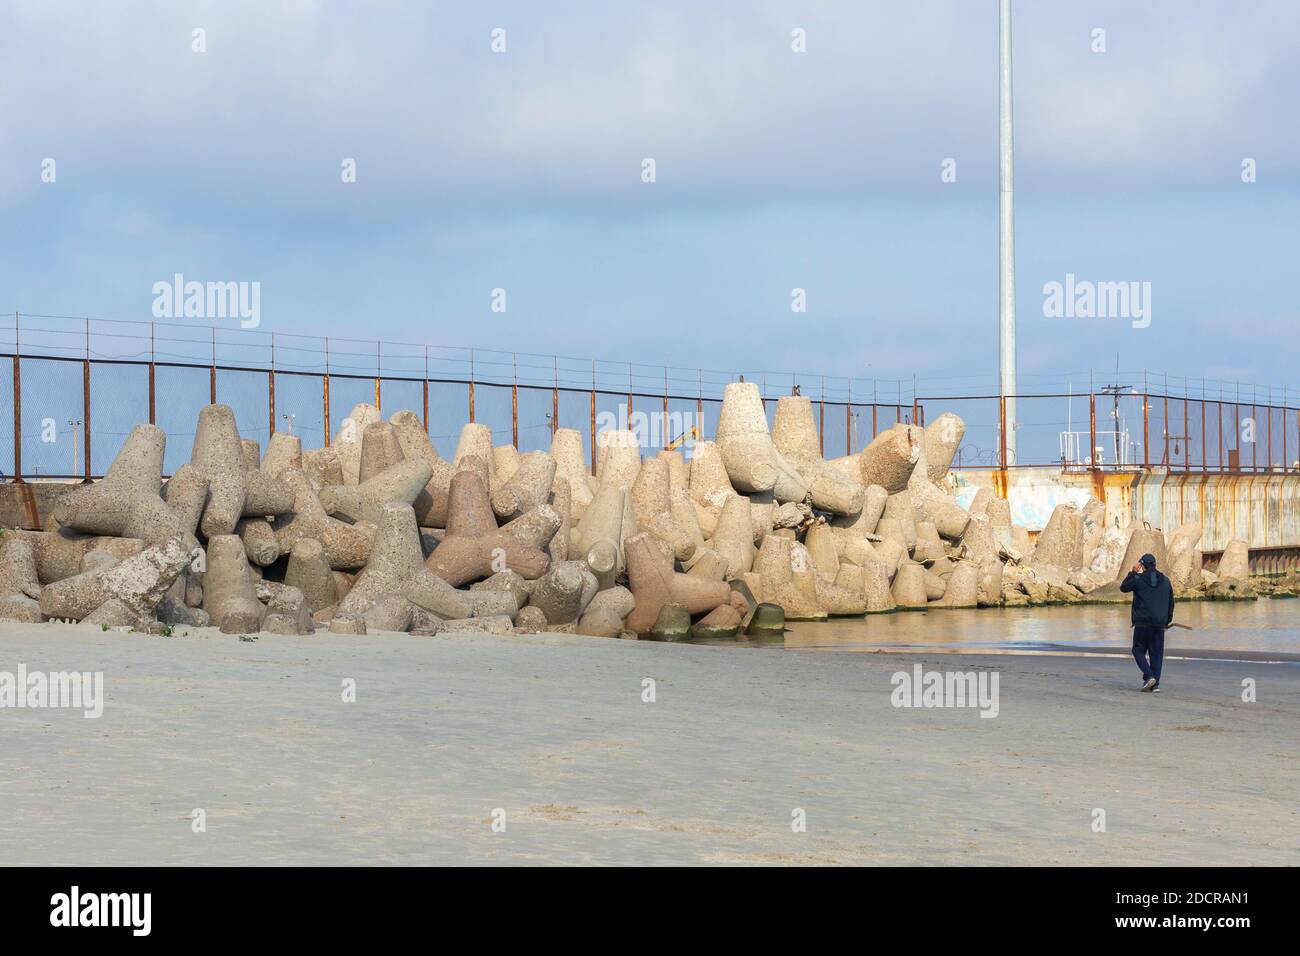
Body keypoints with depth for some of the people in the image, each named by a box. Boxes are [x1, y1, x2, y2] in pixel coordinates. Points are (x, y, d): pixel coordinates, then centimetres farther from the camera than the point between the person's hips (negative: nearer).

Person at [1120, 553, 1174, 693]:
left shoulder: (1138, 579, -7)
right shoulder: (1165, 581, 9)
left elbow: (1123, 588, 8)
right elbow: (1171, 602, 14)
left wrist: (1131, 573, 16)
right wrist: (1168, 620, 23)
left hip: (1142, 623, -4)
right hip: (1159, 623, 4)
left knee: (1139, 650, 8)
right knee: (1156, 653, 7)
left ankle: (1148, 676, -11)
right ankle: (1155, 684, 3)